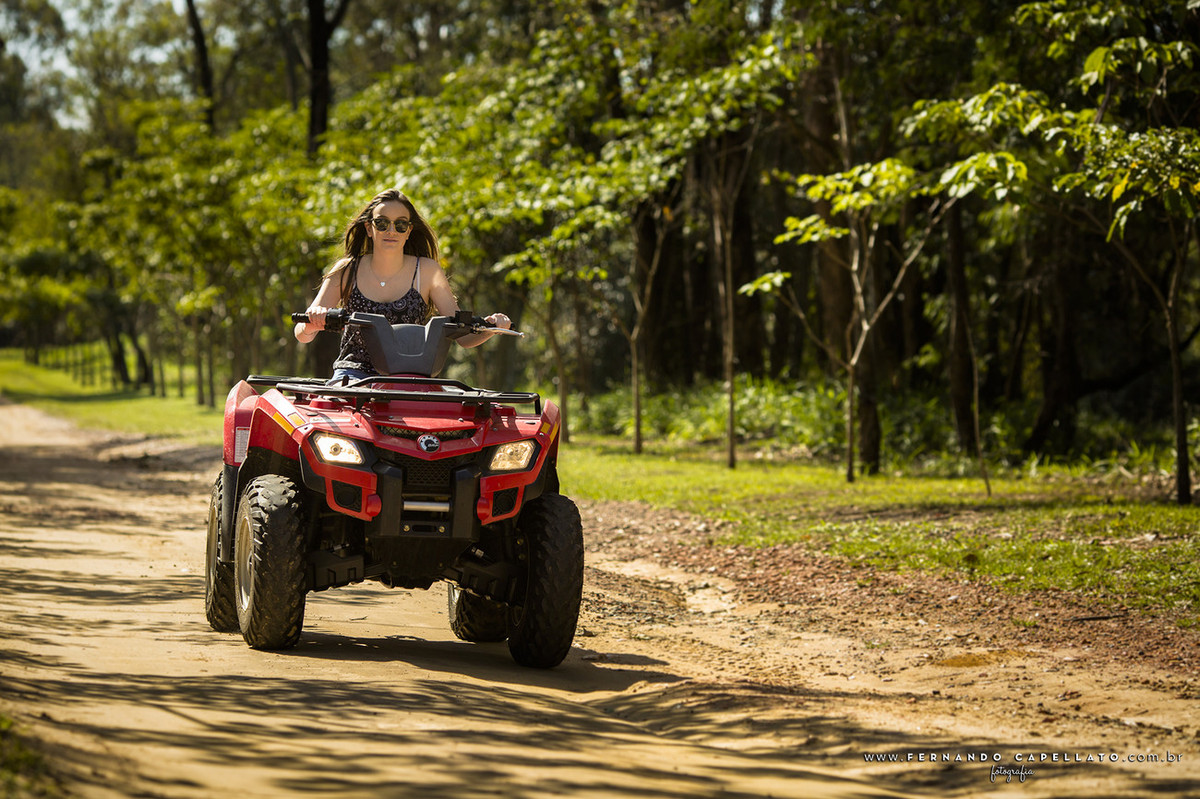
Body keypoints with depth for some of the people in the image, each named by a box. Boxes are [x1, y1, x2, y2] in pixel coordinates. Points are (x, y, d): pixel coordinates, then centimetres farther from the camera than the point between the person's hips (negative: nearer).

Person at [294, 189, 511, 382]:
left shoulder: (427, 271, 2)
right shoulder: (347, 270, 2)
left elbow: (463, 336, -1)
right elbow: (302, 335, -4)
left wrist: (489, 328, -24)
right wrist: (312, 324, -29)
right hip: (353, 370, -1)